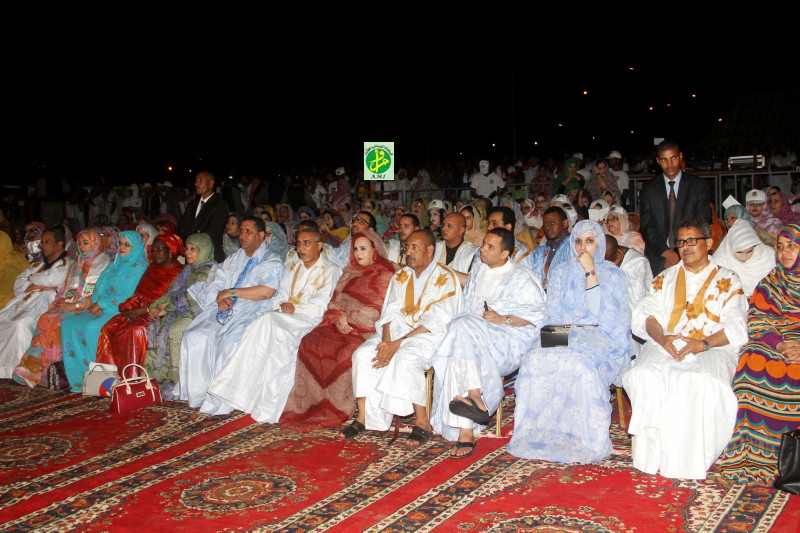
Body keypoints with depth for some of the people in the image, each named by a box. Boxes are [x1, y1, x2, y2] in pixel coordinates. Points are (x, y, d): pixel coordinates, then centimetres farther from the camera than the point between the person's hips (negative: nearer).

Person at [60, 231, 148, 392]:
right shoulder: (115, 264, 23)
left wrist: (100, 304, -12)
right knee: (68, 321, -12)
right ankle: (78, 376, -13)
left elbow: (126, 295, -14)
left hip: (120, 311, -8)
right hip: (101, 309, 8)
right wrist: (96, 305, -4)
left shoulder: (138, 267, -4)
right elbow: (100, 288, 17)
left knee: (90, 326, -32)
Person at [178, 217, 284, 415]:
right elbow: (217, 282, 18)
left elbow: (267, 291, -16)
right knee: (195, 337, -19)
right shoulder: (234, 259, 24)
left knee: (229, 343, -33)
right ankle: (197, 395, -11)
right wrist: (220, 299, -5)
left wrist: (231, 292, -11)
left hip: (250, 314, -6)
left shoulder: (272, 262, 1)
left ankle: (216, 403, -23)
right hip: (223, 311, 6)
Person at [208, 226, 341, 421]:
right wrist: (283, 305, -5)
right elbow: (279, 298, 18)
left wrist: (291, 307, -6)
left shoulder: (331, 271, 6)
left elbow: (319, 307, -6)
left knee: (268, 321, -31)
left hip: (311, 323, -5)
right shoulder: (292, 270, 27)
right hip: (284, 320, 5)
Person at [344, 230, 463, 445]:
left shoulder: (446, 279, -7)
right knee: (362, 353, -17)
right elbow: (390, 312, 6)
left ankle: (422, 423, -21)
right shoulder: (400, 277, 14)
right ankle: (363, 417, -11)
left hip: (430, 335, -6)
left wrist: (398, 344, -23)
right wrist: (386, 340, -15)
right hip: (397, 330, 6)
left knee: (405, 357, -35)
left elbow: (435, 322, -16)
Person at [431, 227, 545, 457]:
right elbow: (466, 307, 26)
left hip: (509, 338, -5)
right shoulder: (477, 272, 25)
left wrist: (504, 319, -13)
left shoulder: (521, 277, 6)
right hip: (473, 333, 5)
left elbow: (538, 313, -4)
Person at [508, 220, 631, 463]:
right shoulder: (561, 272, 18)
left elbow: (600, 312, -6)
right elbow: (554, 314, 8)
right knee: (537, 360, -33)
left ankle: (585, 440, -27)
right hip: (562, 336, 2)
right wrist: (587, 318, -7)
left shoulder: (612, 273, 10)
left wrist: (590, 272, -9)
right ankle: (539, 433, -26)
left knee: (582, 363, -38)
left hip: (600, 339, -2)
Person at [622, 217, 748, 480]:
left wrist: (704, 343, -18)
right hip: (665, 345, 2)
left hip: (711, 349, -2)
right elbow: (649, 313, 10)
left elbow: (735, 327, 2)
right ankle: (655, 456, -25)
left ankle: (688, 460, -24)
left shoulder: (728, 280, 15)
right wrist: (662, 338, -13)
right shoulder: (666, 277, 24)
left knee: (701, 382, -36)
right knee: (646, 376, -31)